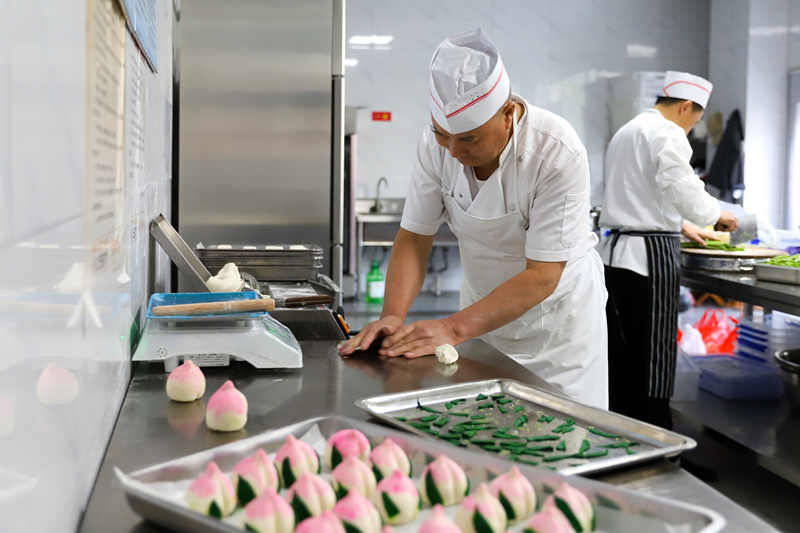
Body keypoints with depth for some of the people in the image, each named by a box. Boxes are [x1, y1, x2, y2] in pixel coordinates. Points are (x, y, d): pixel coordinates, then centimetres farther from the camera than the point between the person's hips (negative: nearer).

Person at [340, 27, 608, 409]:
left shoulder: (558, 154, -29)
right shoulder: (436, 143, -15)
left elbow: (542, 276, -28)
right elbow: (414, 238, -8)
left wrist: (454, 329, -34)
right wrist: (393, 316, -24)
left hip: (557, 313, -3)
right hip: (483, 307, 4)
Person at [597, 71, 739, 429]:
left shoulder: (625, 133, 23)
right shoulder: (667, 133, -9)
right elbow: (681, 188, -20)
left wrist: (682, 226, 35)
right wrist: (717, 215, -3)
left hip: (615, 251, 9)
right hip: (650, 255, -9)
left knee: (620, 354, 12)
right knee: (653, 359, -3)